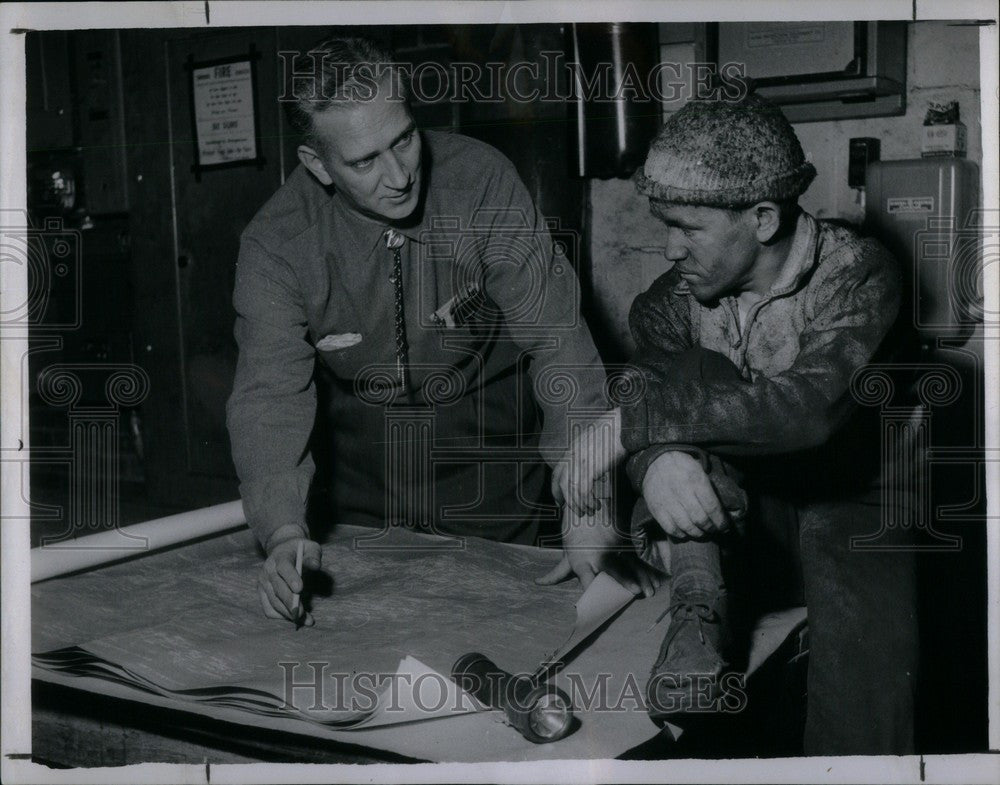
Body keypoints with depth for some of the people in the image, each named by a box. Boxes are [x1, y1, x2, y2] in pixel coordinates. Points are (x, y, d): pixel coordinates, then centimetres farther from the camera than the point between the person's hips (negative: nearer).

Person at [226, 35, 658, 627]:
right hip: (362, 446, 1)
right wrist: (285, 533, -41)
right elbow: (271, 396, -23)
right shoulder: (276, 246, -19)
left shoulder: (480, 180, -22)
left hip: (488, 433, -1)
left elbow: (556, 338, -25)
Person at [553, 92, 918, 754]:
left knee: (862, 719, -32)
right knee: (692, 377, -23)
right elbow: (634, 388, -14)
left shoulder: (858, 273, -16)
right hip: (733, 517, 4)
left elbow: (808, 407, -34)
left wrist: (631, 425, -36)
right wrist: (656, 456, -40)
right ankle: (701, 613, -26)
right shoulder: (680, 290, -2)